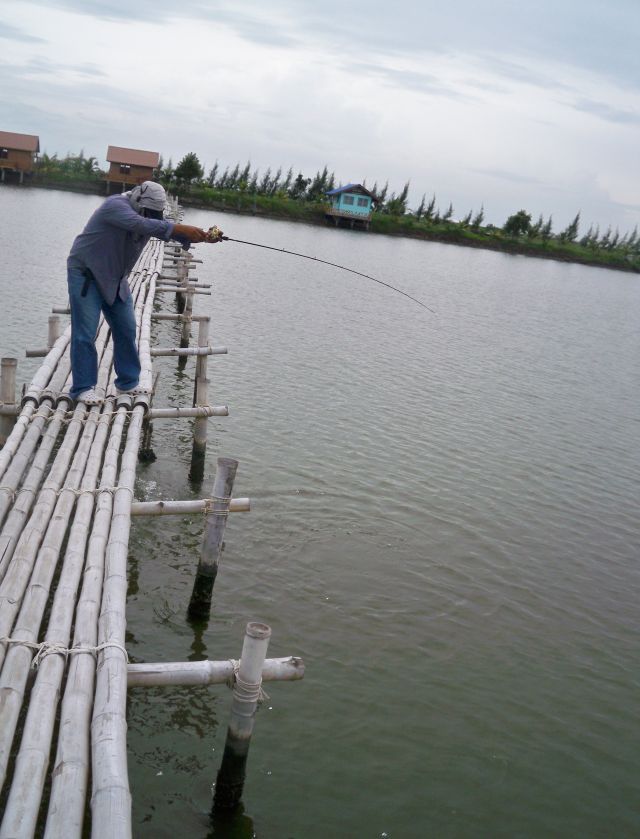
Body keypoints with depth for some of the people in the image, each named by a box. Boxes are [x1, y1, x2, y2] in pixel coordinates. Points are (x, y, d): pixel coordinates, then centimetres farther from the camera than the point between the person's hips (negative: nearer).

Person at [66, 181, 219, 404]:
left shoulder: (149, 215, 0)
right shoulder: (116, 206, -24)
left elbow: (170, 231, -8)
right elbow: (139, 224, -40)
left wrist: (202, 236, -27)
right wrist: (179, 229, -44)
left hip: (114, 279, 8)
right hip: (85, 274, -8)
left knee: (126, 331, 6)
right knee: (85, 333, -10)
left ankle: (128, 383, 17)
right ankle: (83, 388, -3)